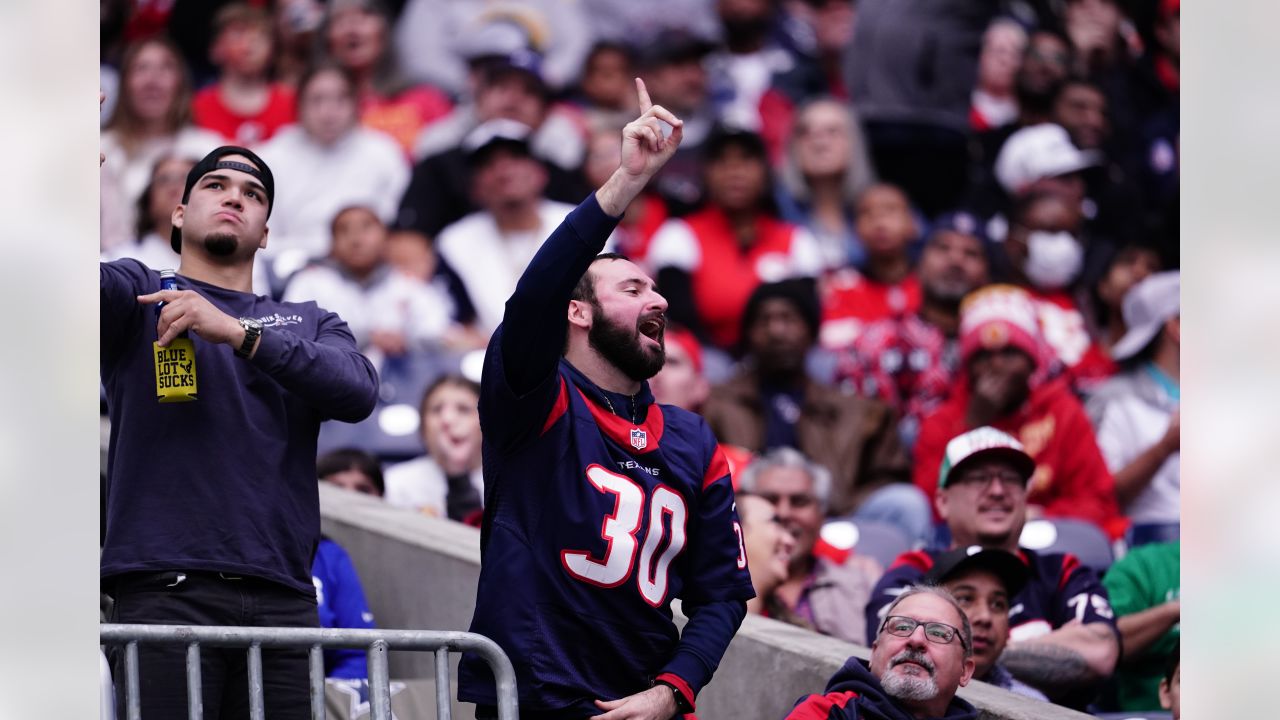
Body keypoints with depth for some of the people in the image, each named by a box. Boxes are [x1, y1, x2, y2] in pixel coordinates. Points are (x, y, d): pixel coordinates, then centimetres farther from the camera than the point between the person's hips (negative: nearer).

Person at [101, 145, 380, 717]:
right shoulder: (140, 292, 14)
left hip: (282, 600, 3)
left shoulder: (308, 323, 22)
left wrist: (237, 332, -11)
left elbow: (359, 392, 0)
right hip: (166, 593, -3)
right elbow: (91, 281, -10)